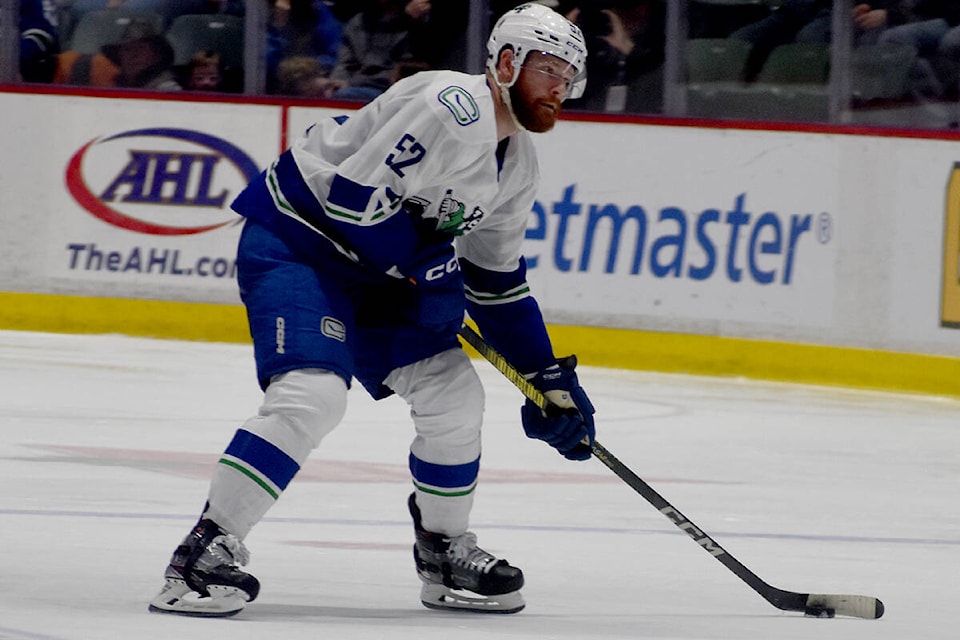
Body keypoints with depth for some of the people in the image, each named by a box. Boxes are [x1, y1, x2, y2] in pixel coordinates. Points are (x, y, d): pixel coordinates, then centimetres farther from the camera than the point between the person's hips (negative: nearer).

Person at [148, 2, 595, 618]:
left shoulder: (519, 162, 7)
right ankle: (206, 550, -24)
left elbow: (499, 282, 16)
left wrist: (549, 376, 12)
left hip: (374, 269, 10)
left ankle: (445, 552, 25)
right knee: (312, 393, -27)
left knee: (455, 396, 6)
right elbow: (353, 196, -27)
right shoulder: (450, 107, -23)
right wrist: (423, 267, -18)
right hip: (295, 239, -10)